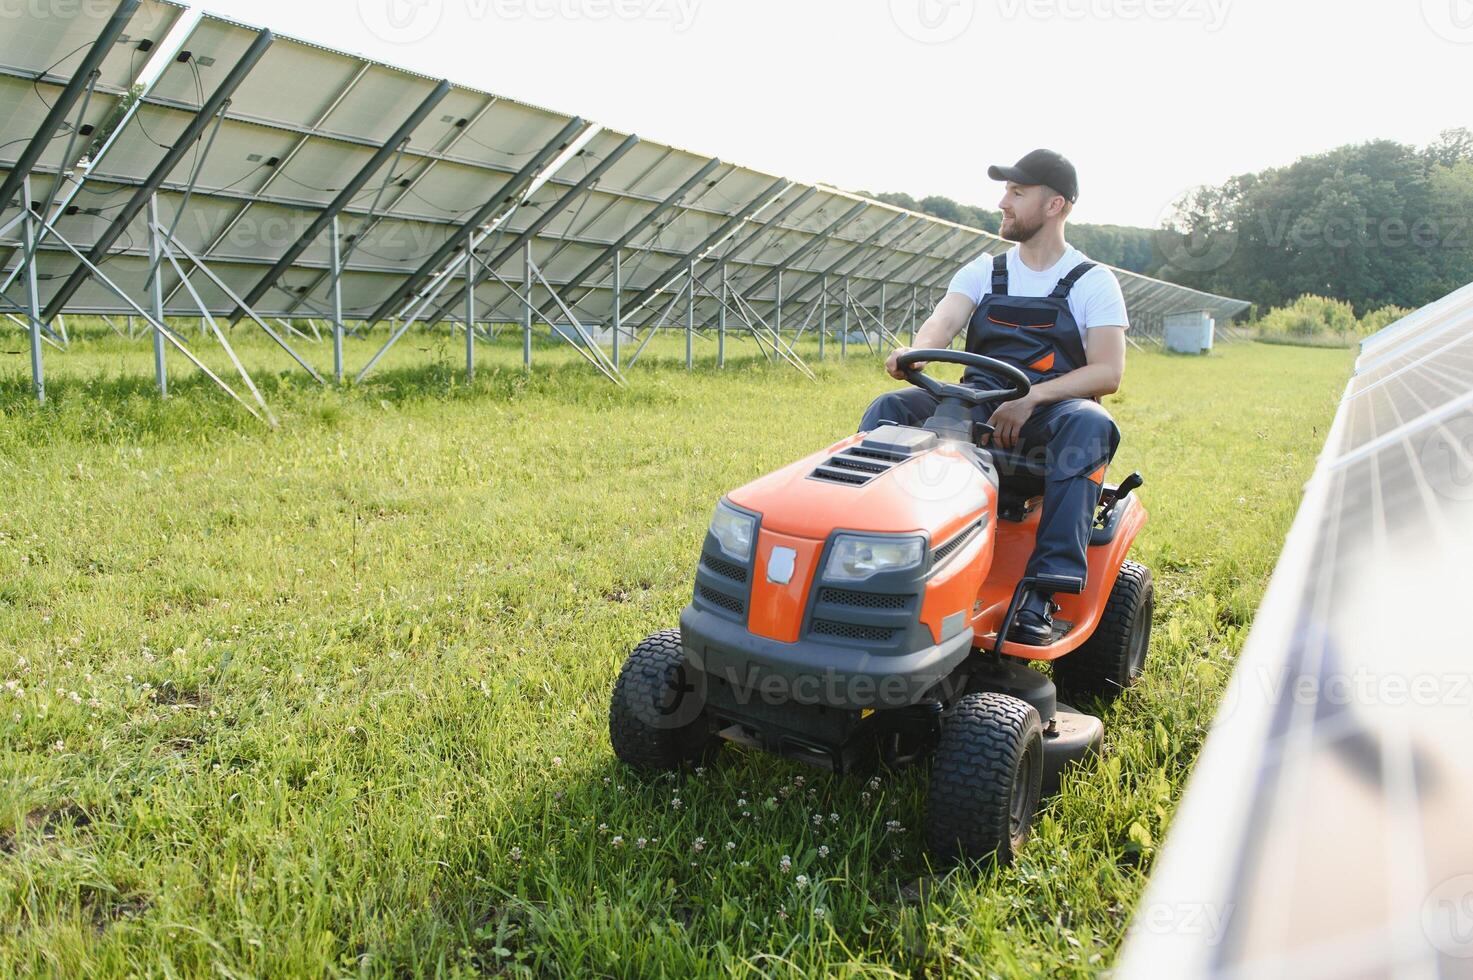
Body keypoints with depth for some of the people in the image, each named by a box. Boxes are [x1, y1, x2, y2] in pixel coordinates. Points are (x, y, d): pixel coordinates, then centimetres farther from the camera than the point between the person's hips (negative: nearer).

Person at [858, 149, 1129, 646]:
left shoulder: (1093, 283, 3)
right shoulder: (984, 272, 13)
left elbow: (1108, 372, -10)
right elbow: (941, 322, -7)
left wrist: (1030, 398, -26)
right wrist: (914, 352, -33)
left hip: (1051, 410, -3)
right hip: (980, 404, 3)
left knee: (1089, 425, -36)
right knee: (889, 409, -20)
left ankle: (1044, 591, -41)